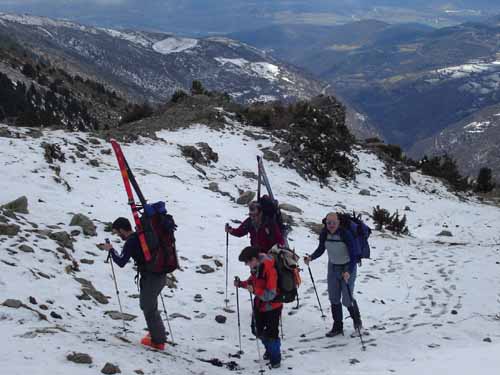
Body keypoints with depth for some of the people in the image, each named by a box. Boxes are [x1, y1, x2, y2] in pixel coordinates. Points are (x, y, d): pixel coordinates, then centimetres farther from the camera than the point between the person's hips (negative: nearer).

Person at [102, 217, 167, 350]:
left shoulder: (131, 242, -13)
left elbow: (121, 262, -16)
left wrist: (111, 250, -2)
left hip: (151, 277, -8)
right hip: (161, 275, 8)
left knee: (149, 308, 4)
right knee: (146, 304, 22)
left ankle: (158, 340, 9)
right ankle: (157, 333, 28)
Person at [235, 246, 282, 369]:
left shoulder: (269, 270, -30)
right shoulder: (255, 267, -5)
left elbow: (270, 294, -30)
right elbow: (252, 281, 13)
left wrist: (254, 290, -37)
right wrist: (241, 284, -4)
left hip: (272, 306, -9)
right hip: (259, 304, 9)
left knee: (271, 333, -5)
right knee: (257, 330, 19)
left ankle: (275, 359, 15)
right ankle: (270, 349, 43)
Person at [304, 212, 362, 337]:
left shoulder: (346, 234, -25)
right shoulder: (324, 233, -10)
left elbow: (354, 255, -24)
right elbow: (320, 249, 4)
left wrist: (349, 271, -36)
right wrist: (311, 257, -14)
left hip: (348, 267, -5)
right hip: (333, 267, 5)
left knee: (347, 299, -2)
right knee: (334, 298, 4)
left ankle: (357, 319, 27)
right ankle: (337, 327, 16)